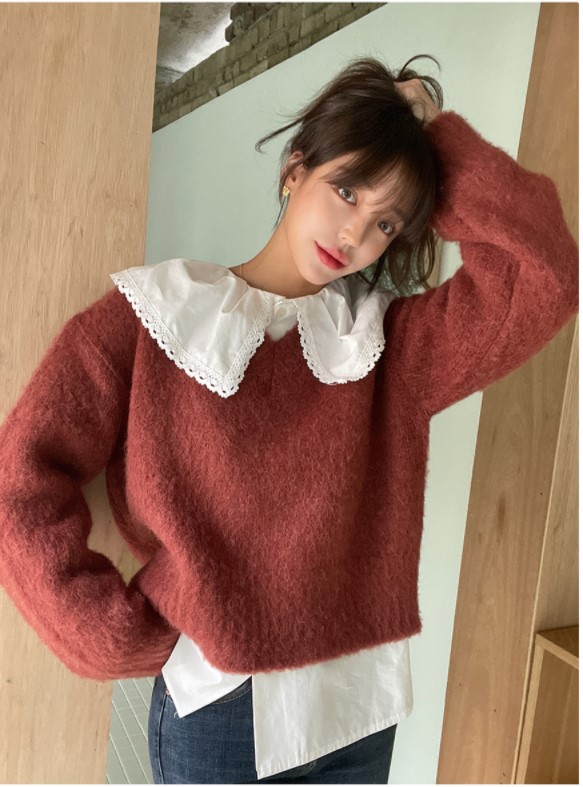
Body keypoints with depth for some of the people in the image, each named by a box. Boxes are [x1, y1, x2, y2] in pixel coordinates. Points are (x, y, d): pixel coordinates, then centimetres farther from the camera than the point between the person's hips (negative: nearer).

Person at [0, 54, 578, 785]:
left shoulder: (391, 340, 0)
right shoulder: (154, 318, -8)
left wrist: (436, 134, -6)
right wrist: (125, 638, -12)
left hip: (360, 707, 4)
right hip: (216, 710, -3)